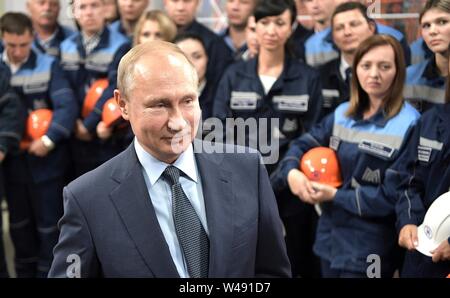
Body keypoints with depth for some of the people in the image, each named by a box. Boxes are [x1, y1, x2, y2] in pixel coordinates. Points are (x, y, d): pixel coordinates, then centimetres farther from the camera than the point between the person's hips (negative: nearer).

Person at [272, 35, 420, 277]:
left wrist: (335, 196, -17)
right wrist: (291, 171, -13)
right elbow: (304, 144, 10)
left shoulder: (409, 125, -13)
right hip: (330, 237, 6)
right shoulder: (342, 114, 9)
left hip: (369, 249, -6)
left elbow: (396, 195, -17)